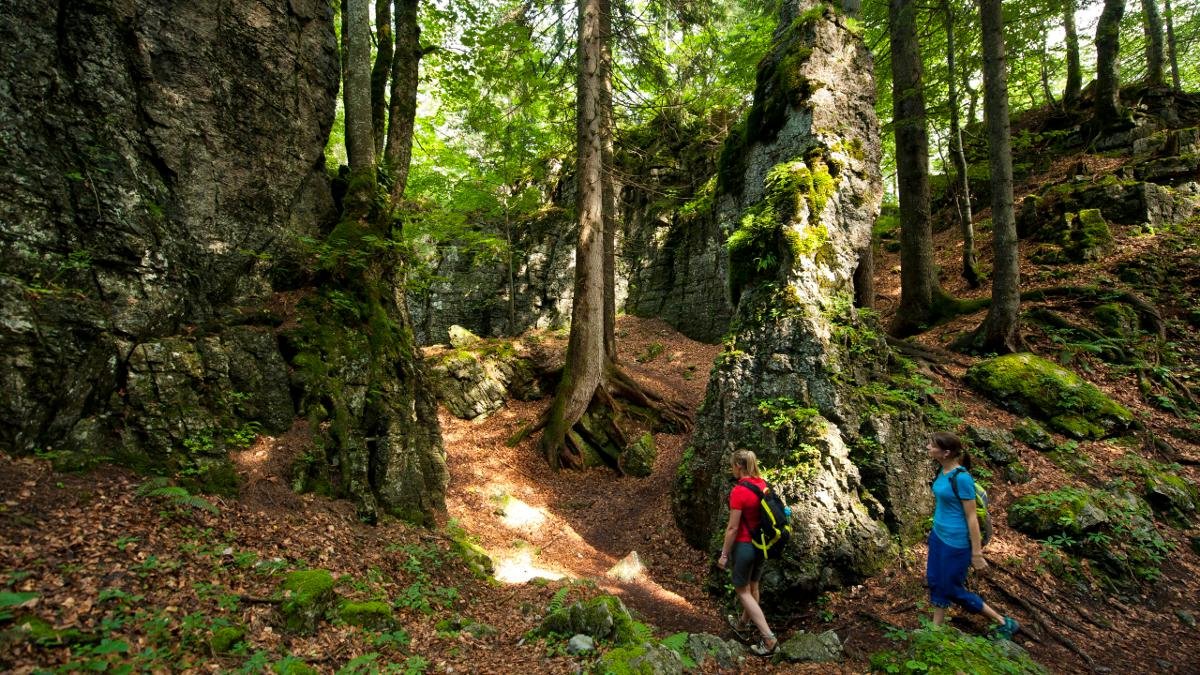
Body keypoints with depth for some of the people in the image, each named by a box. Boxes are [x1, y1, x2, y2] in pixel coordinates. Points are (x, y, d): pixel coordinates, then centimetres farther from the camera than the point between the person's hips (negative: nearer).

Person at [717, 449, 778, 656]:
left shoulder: (738, 491, -25)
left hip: (745, 545, -7)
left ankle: (769, 638, 4)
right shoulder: (763, 484, -3)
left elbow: (733, 527, -20)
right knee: (753, 586, 24)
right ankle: (744, 622, 45)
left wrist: (724, 554, -9)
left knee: (742, 590, 9)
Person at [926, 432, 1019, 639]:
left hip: (955, 542, -8)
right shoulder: (942, 471, -1)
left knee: (953, 590, 9)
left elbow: (971, 517, -19)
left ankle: (1004, 623, 27)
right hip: (938, 535, 8)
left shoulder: (961, 478, -24)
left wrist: (976, 553, -14)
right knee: (935, 582, 16)